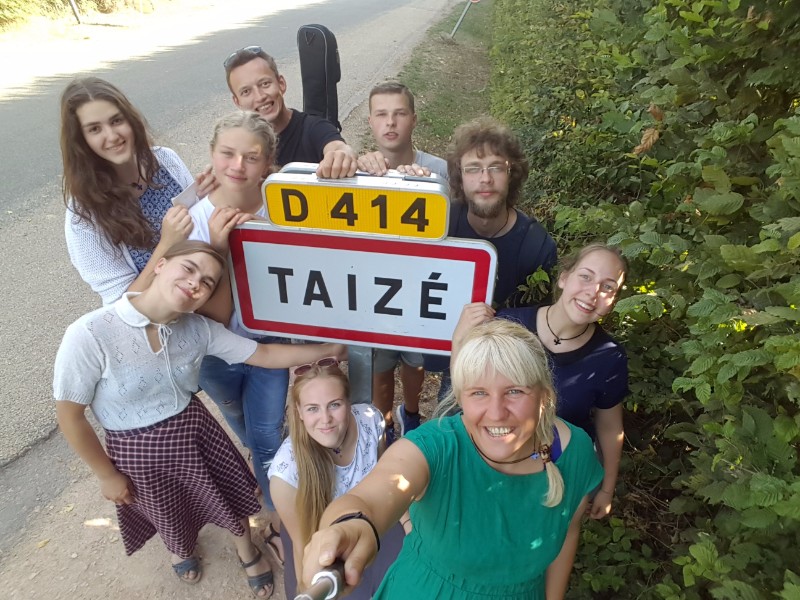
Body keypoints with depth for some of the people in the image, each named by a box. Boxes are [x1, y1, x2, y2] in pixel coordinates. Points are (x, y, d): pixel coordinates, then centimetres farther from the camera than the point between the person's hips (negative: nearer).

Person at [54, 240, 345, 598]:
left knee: (226, 495, 21)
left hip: (194, 430, 2)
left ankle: (247, 551, 57)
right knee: (169, 515, 27)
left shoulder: (198, 329, -20)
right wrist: (107, 475, -7)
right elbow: (69, 415, -18)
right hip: (136, 450, -2)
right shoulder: (88, 335, -31)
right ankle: (181, 550, 66)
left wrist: (328, 349, -13)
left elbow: (265, 355, -10)